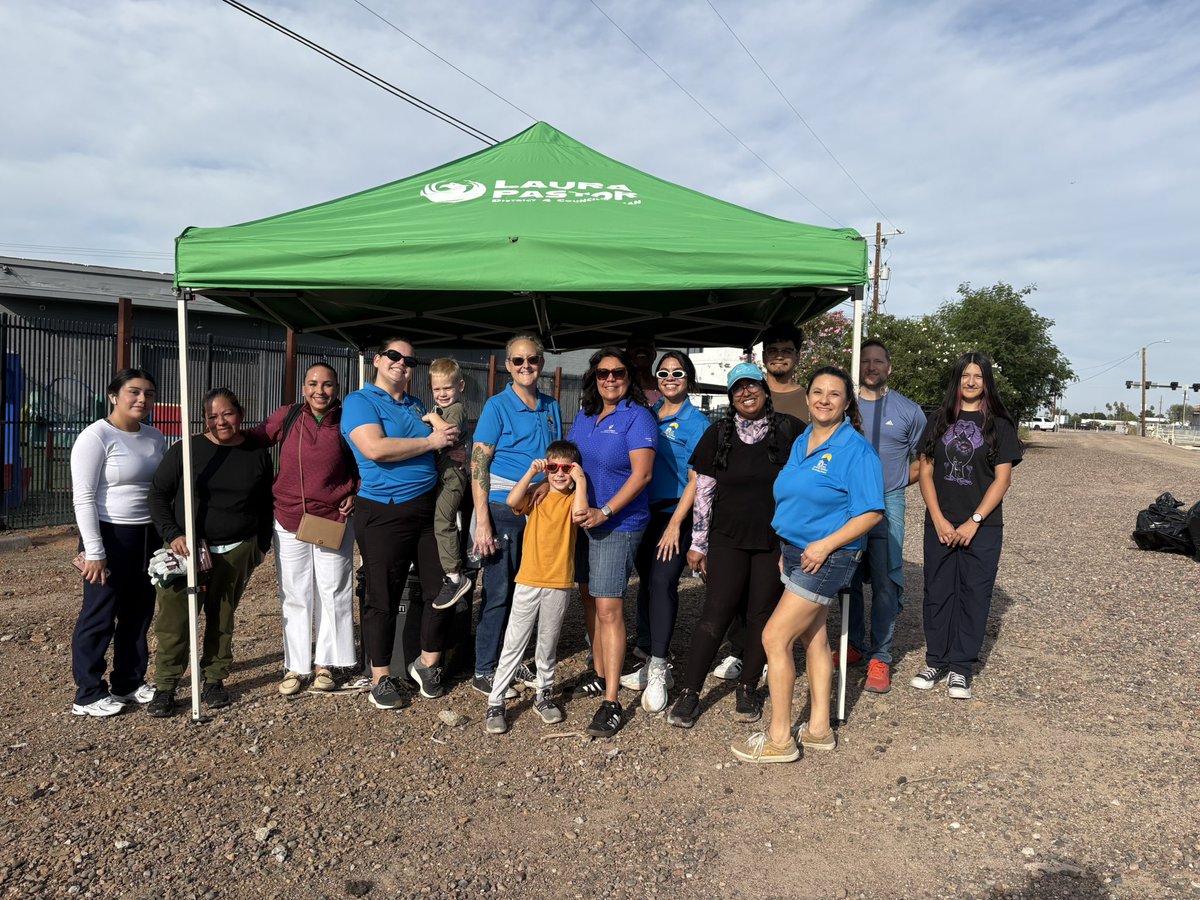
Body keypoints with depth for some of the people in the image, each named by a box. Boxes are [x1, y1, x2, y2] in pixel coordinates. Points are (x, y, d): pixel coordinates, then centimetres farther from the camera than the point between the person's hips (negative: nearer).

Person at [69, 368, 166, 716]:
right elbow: (83, 498, -14)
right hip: (111, 536, -7)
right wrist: (93, 551, -18)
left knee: (139, 614, 14)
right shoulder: (96, 437, -11)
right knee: (99, 616, 2)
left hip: (149, 536, 7)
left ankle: (129, 683, 28)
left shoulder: (155, 437, 8)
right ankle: (88, 695, 15)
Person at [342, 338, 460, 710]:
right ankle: (381, 677, 19)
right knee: (383, 598, 4)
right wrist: (431, 441, -14)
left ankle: (427, 663, 26)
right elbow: (375, 448, -21)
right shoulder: (360, 401, -4)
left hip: (429, 507, 6)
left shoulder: (416, 406, 17)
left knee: (441, 589, 7)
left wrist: (450, 443, 6)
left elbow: (441, 447, 29)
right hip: (384, 513, -6)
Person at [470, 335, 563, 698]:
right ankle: (484, 671, 16)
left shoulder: (551, 407, 9)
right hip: (504, 511, -5)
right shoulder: (497, 406, -7)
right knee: (498, 593, 2)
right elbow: (478, 465, -11)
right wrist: (482, 523, -17)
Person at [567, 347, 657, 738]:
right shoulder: (583, 417, 12)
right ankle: (599, 674, 32)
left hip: (618, 525, -7)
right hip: (581, 520, 7)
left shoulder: (637, 417, -9)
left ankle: (611, 702, -2)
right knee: (589, 599, 15)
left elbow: (641, 474, -16)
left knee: (609, 609, -9)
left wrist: (604, 513, -21)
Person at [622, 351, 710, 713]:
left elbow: (695, 480, -7)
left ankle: (657, 671, -5)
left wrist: (675, 524, -12)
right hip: (644, 511, 5)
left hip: (675, 513, -5)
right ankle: (649, 661, 20)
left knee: (662, 582, -12)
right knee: (647, 582, 9)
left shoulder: (696, 422, -2)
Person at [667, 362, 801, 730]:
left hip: (776, 540, 0)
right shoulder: (718, 435, 1)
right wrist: (698, 544, 2)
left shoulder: (791, 431, -1)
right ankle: (690, 693, 8)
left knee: (762, 614, 8)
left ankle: (748, 687, 26)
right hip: (728, 539, 0)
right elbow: (703, 492, 3)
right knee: (716, 613, -2)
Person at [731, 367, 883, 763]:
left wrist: (825, 544, -23)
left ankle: (779, 738, 5)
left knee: (775, 637, -8)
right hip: (797, 552, 8)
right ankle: (818, 729, 28)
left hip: (827, 557, -8)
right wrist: (788, 551, 16)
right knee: (813, 638, 15)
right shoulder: (801, 442, 10)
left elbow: (871, 512, -18)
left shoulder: (855, 449, -14)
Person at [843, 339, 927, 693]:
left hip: (887, 505, -1)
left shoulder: (908, 411, 4)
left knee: (886, 582, -4)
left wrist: (891, 484, 5)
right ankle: (855, 645, 25)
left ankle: (880, 657, 7)